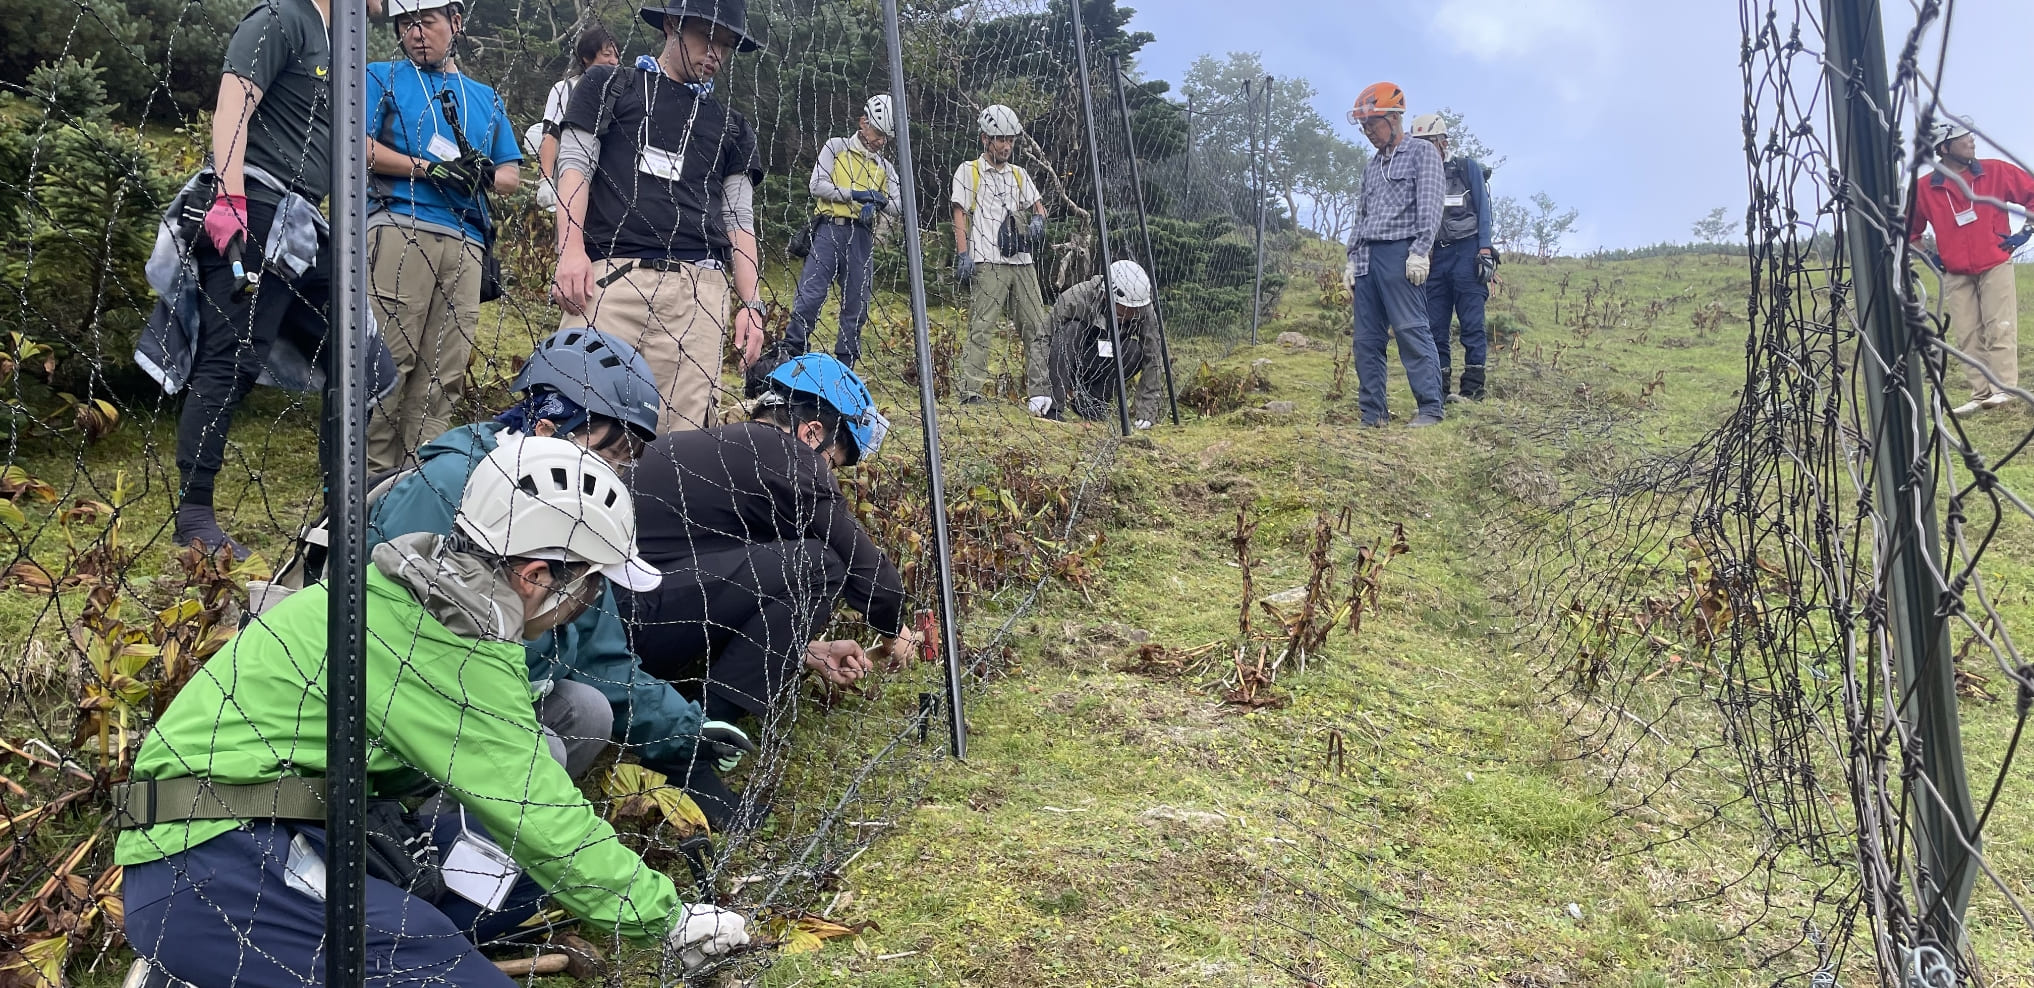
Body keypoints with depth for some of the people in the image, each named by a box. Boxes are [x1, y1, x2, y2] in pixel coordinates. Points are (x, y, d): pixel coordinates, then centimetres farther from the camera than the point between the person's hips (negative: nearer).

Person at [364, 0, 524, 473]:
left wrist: (483, 175, 0)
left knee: (446, 373, -1)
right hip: (399, 231, -4)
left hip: (466, 243, 4)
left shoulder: (486, 98, 27)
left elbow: (512, 175, 22)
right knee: (388, 363, -11)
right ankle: (373, 479, -8)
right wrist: (428, 169, -8)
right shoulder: (382, 78, 16)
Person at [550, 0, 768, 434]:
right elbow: (574, 167, 8)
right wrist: (571, 249, -9)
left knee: (683, 429, -9)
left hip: (698, 289, 2)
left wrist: (751, 304, 7)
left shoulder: (731, 127, 25)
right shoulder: (611, 87, 19)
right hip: (610, 276, -2)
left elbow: (739, 221, 20)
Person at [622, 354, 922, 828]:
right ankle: (691, 751, -9)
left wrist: (807, 650, 36)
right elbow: (863, 566, 5)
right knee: (816, 568, -8)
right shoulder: (793, 460, -2)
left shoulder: (701, 446, 24)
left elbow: (747, 582, 32)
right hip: (633, 618, -10)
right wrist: (893, 630, 25)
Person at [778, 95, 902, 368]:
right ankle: (789, 354, -11)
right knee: (811, 295, -14)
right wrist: (854, 194, -12)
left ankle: (845, 365, 10)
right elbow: (817, 185, -2)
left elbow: (899, 206, 8)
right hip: (831, 229, -4)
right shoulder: (836, 147, 10)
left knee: (857, 305, 3)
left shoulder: (885, 167, 20)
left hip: (863, 237, 4)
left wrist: (880, 202, -14)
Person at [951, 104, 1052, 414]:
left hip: (1021, 262, 6)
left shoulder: (1019, 175, 23)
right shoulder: (969, 171, 7)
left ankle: (1040, 395, 2)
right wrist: (962, 255, -12)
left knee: (1037, 328, 1)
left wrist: (1037, 218, -3)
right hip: (986, 263, -6)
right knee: (980, 328, -12)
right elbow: (960, 216, 0)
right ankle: (970, 394, -13)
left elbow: (1037, 204, 22)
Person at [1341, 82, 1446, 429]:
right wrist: (1352, 258, 16)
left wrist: (1420, 251, -17)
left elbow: (1429, 207, -7)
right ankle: (1372, 414, 3)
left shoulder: (1422, 153, 4)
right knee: (1366, 338, 2)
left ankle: (1430, 408, -10)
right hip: (1367, 256, 7)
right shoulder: (1371, 166, 24)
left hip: (1399, 253, -7)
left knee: (1411, 330, -11)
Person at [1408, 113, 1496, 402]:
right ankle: (1440, 389, 5)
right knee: (1434, 327, 1)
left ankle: (1472, 389, -5)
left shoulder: (1467, 167, 5)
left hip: (1466, 254, -4)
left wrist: (1484, 250, -9)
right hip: (1436, 256, 4)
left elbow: (1483, 209, 1)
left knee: (1471, 324, -6)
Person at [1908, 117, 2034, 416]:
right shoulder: (1924, 189, -2)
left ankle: (2003, 388, -4)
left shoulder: (1995, 172, -3)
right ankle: (1980, 394, 6)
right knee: (1967, 337, 2)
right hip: (1955, 274, 2)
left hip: (1995, 265, -1)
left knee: (1999, 328, -7)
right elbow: (1909, 229, 13)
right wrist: (1926, 257, 5)